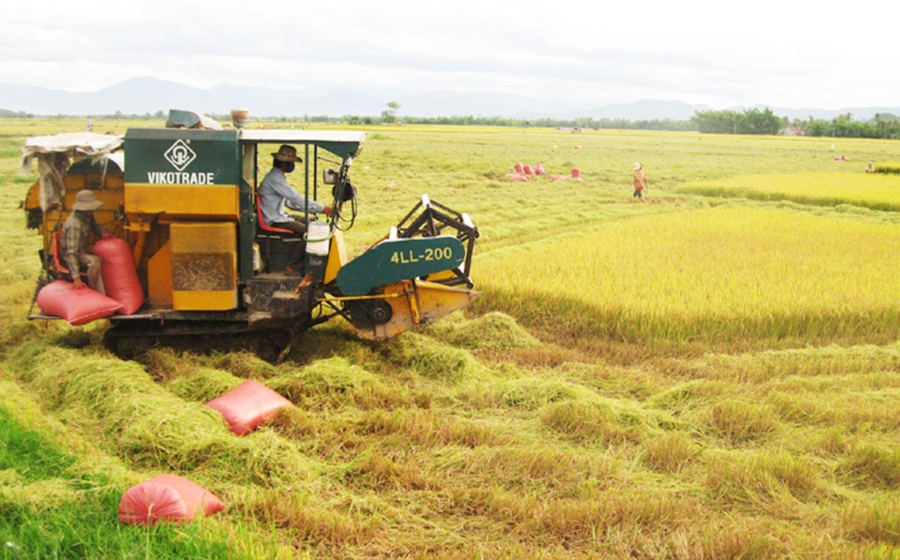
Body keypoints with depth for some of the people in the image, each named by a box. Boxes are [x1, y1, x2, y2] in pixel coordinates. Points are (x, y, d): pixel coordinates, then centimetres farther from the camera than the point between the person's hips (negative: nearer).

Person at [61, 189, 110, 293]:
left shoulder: (88, 215, -4)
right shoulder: (74, 224, -31)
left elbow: (94, 226, 20)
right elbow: (71, 252, -37)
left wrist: (103, 233, -7)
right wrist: (76, 278, -44)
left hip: (84, 252, 9)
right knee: (95, 261, -35)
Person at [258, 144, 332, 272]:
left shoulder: (278, 176, 14)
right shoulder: (274, 178, -20)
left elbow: (290, 201, 17)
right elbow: (296, 198, -25)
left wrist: (316, 209, 7)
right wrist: (321, 208, -22)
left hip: (281, 215, 11)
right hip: (275, 221, -11)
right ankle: (293, 265, -11)